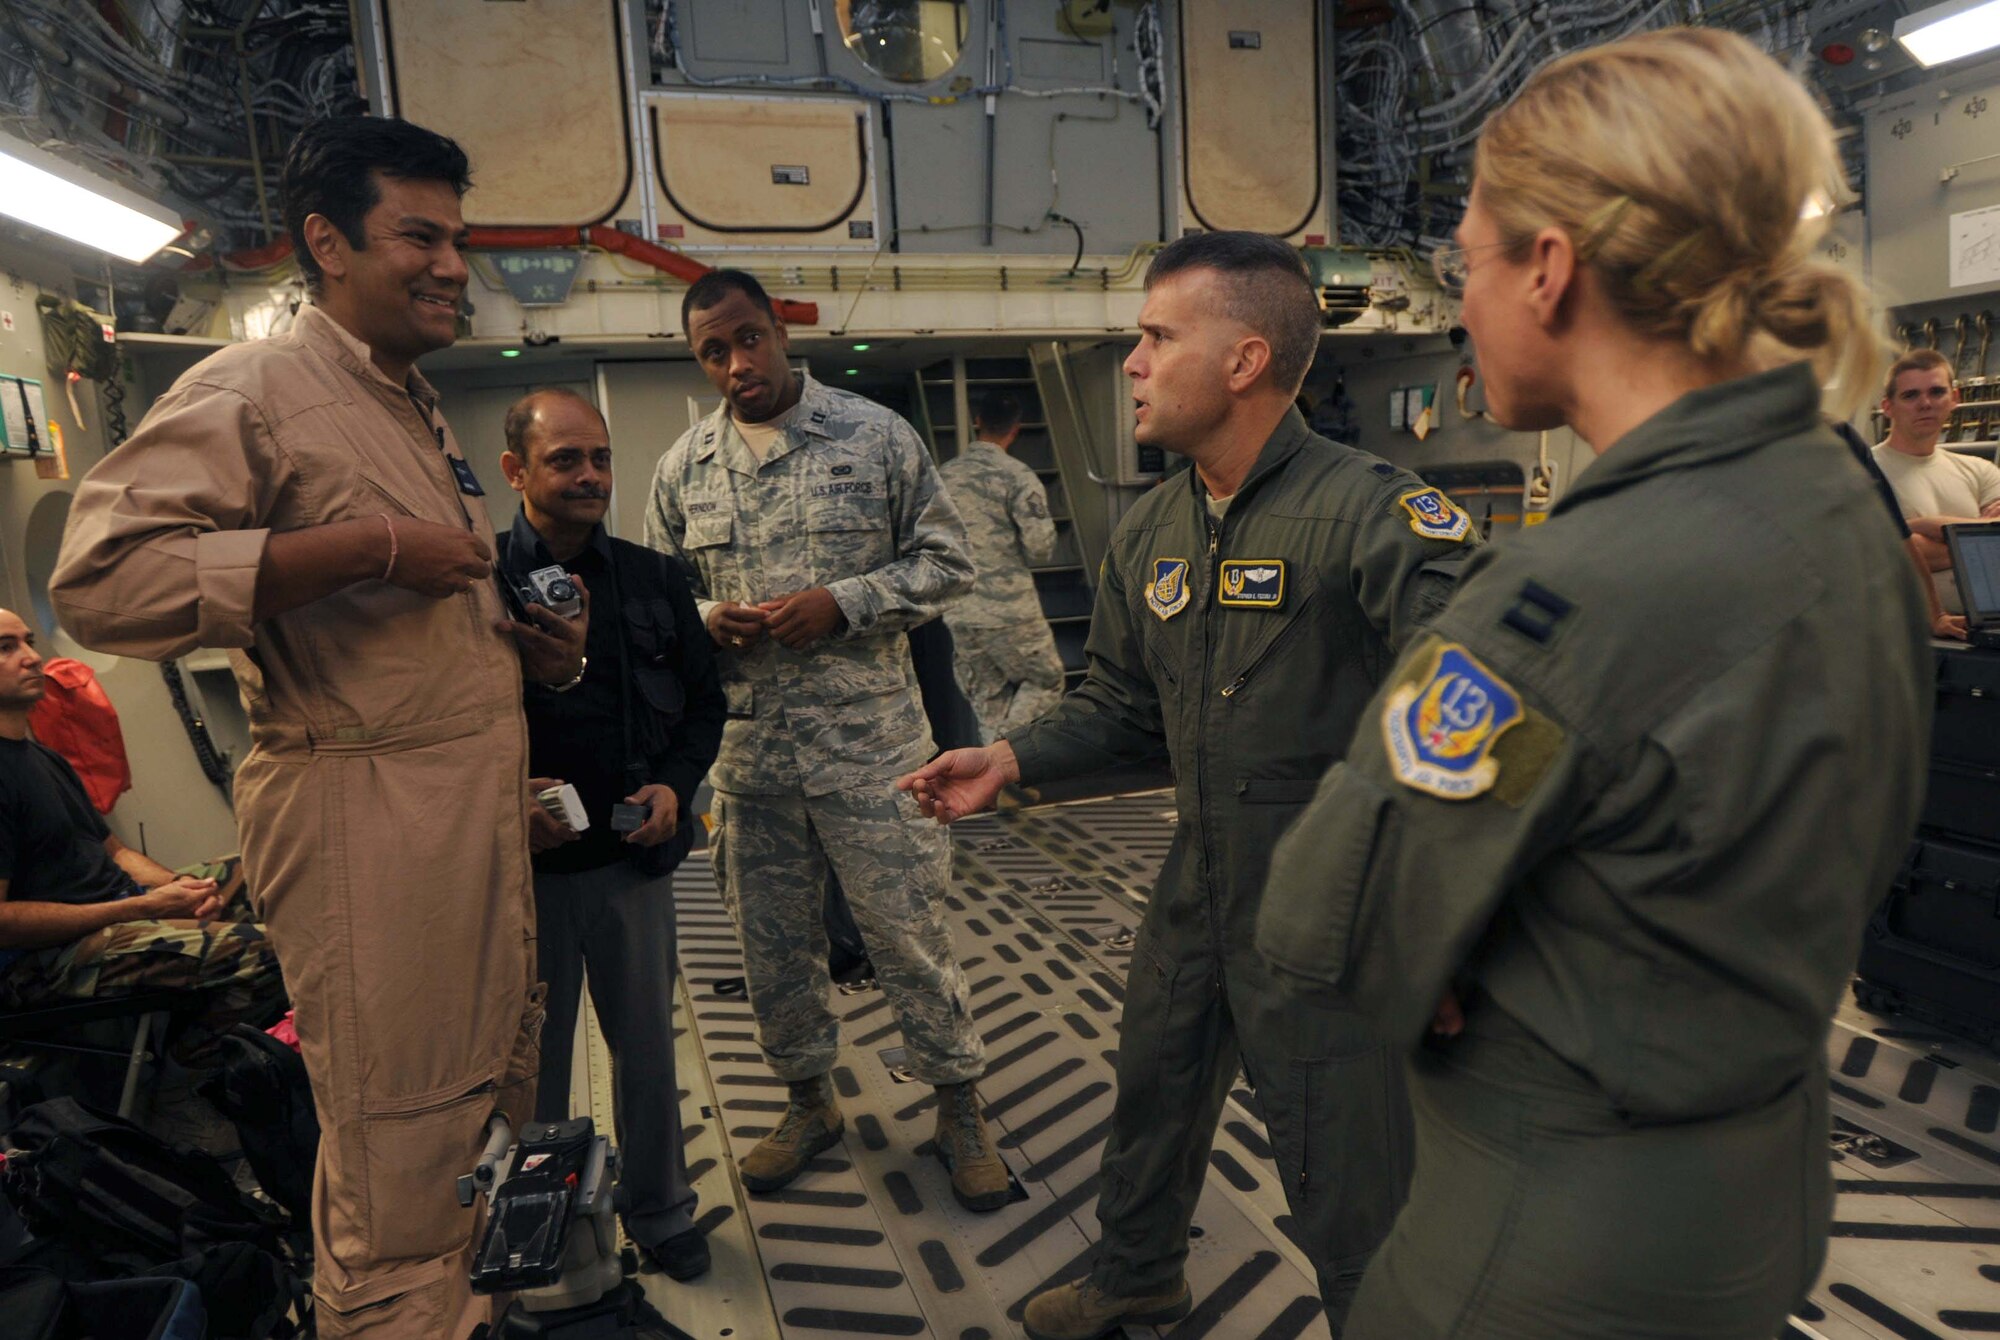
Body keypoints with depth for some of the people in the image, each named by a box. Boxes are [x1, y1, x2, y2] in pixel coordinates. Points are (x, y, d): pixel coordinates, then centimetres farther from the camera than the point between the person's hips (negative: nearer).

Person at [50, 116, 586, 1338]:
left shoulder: (420, 415, 19)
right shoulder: (255, 390, -9)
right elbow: (102, 579, -23)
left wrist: (530, 646, 9)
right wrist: (368, 545, -24)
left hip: (482, 795, 9)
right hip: (364, 808, -9)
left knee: (499, 1089, 19)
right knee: (401, 1157, 1)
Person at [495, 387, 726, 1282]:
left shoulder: (651, 579, 5)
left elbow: (704, 701, 11)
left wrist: (675, 784, -4)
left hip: (635, 856, 3)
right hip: (523, 864, -2)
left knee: (647, 1047, 16)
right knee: (531, 1058, 15)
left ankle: (659, 1212, 36)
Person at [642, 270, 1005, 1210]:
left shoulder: (876, 436, -1)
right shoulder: (682, 469, 8)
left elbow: (944, 561, -1)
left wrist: (842, 603, -15)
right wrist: (707, 621, -8)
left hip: (866, 737, -3)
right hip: (747, 746, 4)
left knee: (909, 930, 3)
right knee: (773, 943, 14)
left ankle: (958, 1107, 23)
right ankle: (808, 1100, 36)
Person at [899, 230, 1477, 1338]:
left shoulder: (1370, 512, -22)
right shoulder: (1149, 533, 4)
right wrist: (1013, 758, -2)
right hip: (1197, 893, 8)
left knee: (1346, 1184, 8)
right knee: (1152, 1095, 27)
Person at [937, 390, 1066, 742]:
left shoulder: (943, 475, 6)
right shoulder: (1019, 477, -10)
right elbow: (1040, 547, -12)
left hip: (960, 615, 5)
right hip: (1010, 611, -5)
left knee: (988, 702, 14)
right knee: (1046, 682, 11)